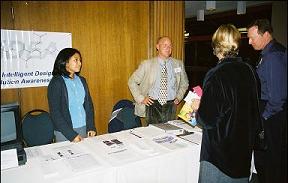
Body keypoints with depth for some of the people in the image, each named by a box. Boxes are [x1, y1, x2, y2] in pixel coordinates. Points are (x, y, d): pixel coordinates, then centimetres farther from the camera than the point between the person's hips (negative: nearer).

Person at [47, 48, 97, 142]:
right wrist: (71, 134, -17)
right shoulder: (56, 83, -9)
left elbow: (88, 104, 9)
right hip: (65, 132, -4)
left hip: (85, 128, 5)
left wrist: (91, 127, -1)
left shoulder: (82, 80, 6)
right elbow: (55, 113, -12)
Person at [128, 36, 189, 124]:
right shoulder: (147, 64, -2)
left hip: (170, 106, 2)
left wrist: (179, 97, 7)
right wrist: (141, 98, -3)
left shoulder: (178, 64, 5)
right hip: (153, 105, -2)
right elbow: (132, 82, 4)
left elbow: (184, 83, 21)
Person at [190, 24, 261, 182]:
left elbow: (208, 119, -21)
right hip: (244, 146, 6)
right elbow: (254, 109, 9)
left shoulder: (216, 75, -22)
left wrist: (197, 108, -2)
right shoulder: (249, 71, -2)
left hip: (220, 150, -6)